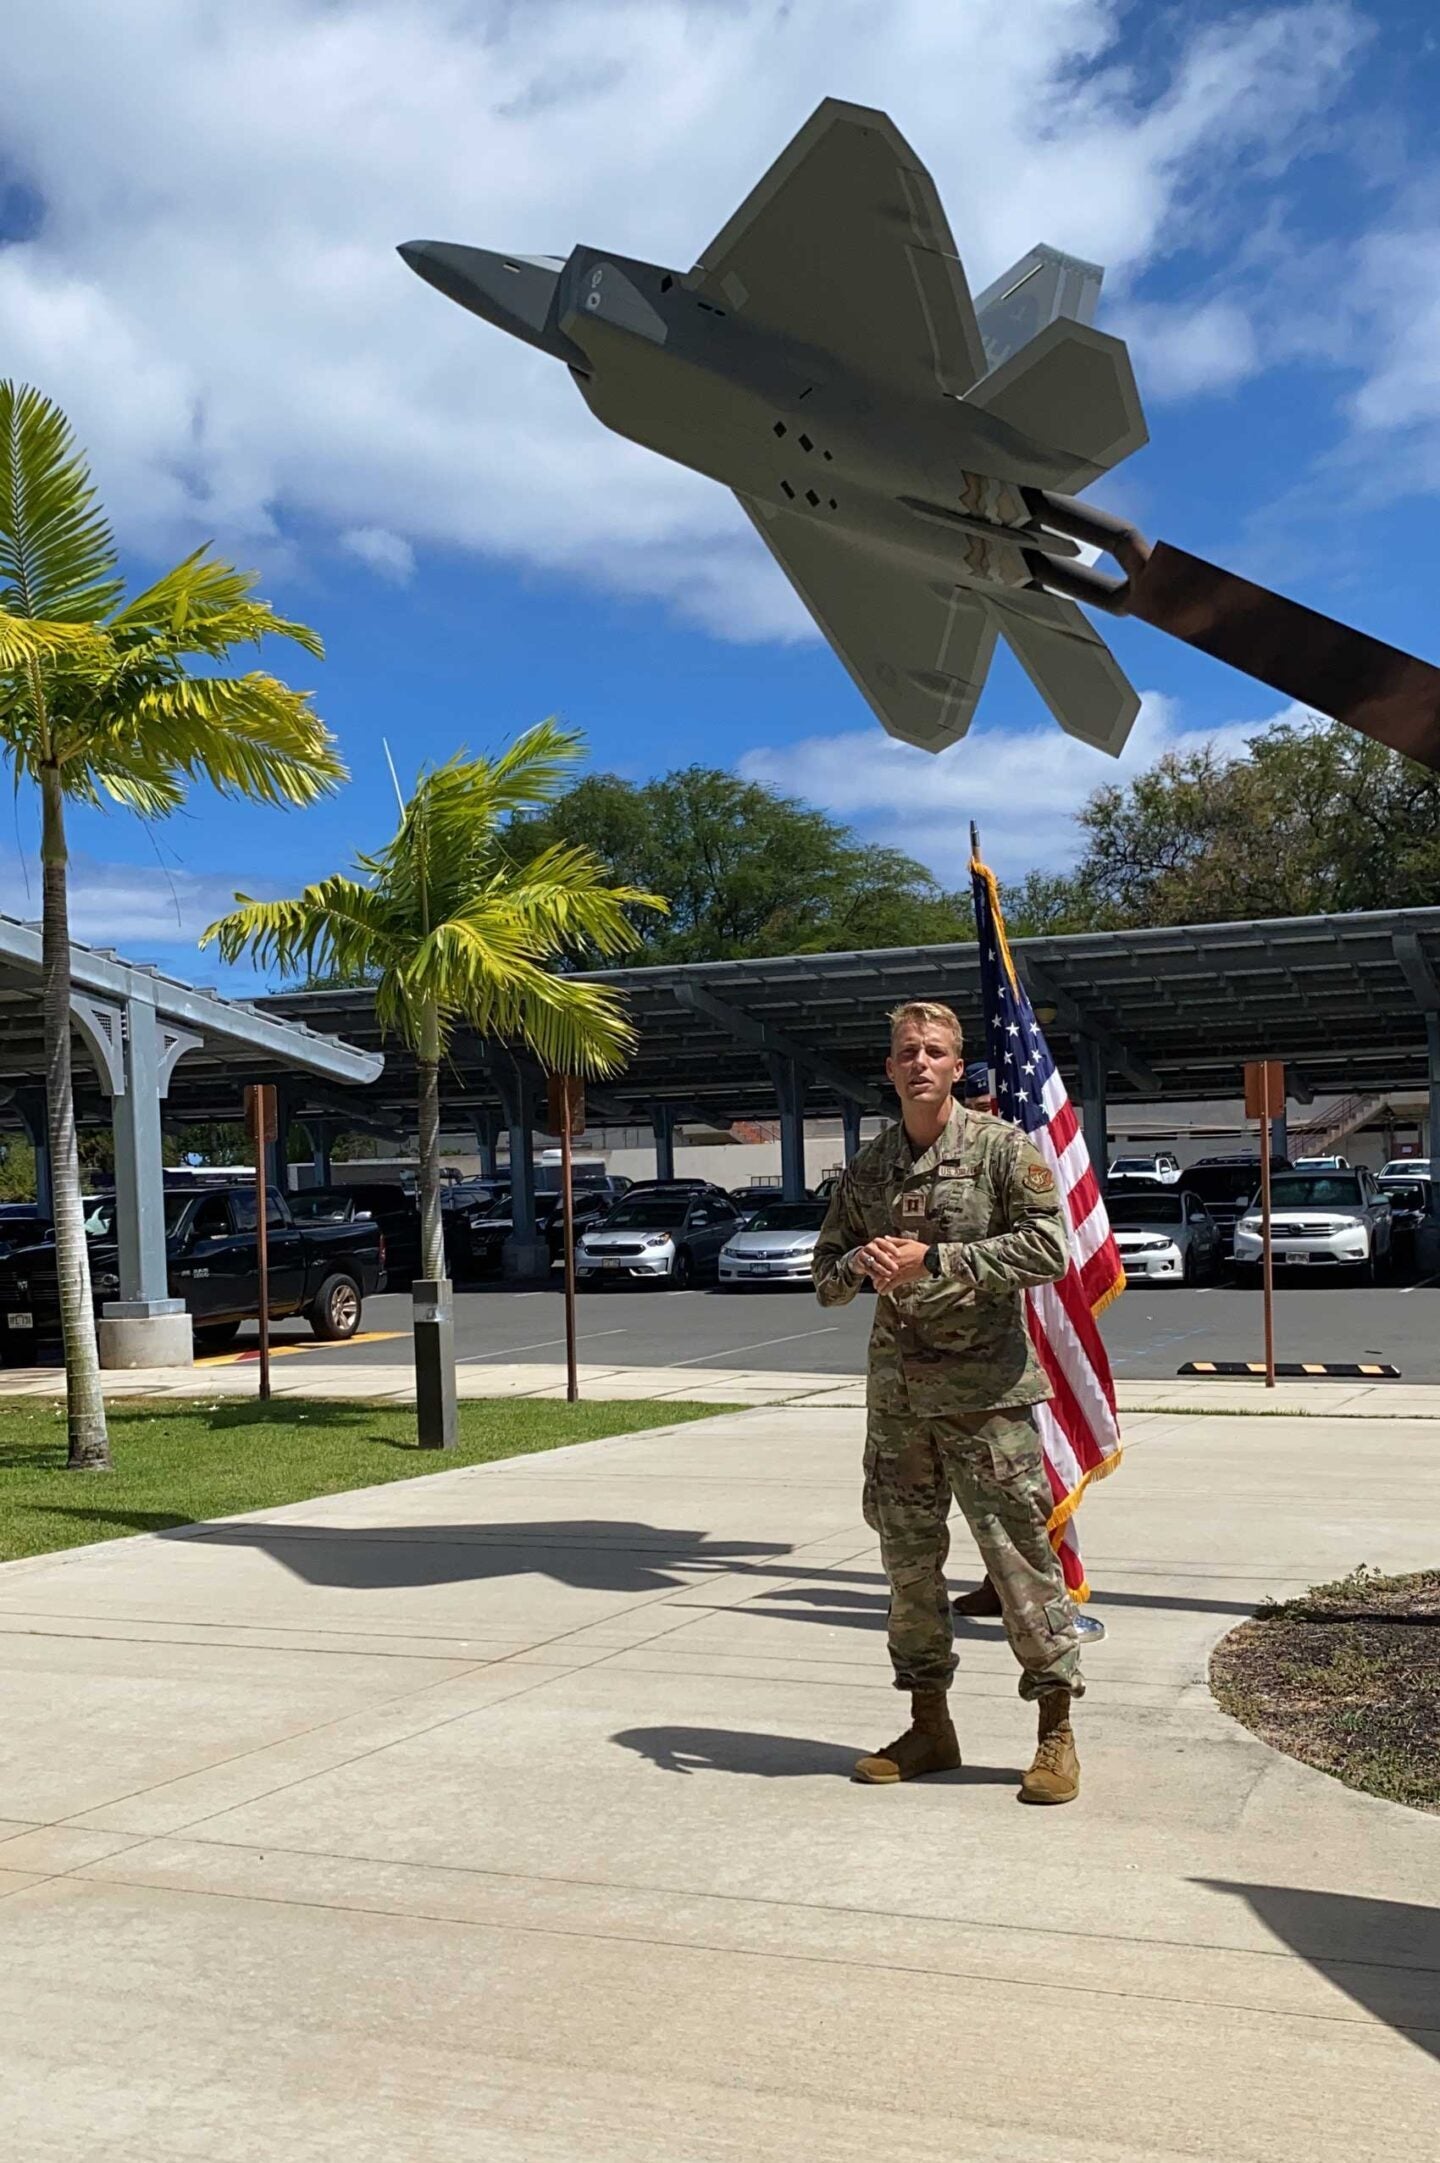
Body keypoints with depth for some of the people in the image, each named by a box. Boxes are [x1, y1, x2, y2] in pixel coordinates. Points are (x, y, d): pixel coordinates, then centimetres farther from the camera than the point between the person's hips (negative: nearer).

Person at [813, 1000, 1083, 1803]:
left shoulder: (1002, 1149, -4)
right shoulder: (868, 1168, 10)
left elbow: (1050, 1247, -15)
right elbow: (826, 1276, 15)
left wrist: (934, 1259, -19)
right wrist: (862, 1264, -10)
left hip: (986, 1390, -5)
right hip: (897, 1393, 5)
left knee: (1021, 1556, -2)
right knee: (909, 1559, 10)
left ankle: (1057, 1733, 9)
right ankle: (930, 1725, 22)